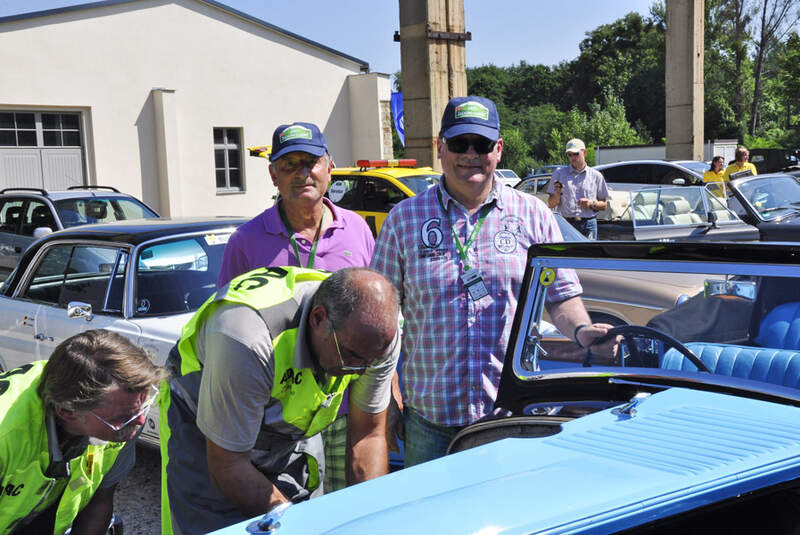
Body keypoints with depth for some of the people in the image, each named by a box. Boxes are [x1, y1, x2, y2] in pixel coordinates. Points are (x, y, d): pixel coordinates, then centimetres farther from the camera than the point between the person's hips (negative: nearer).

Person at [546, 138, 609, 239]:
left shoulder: (596, 176, 12)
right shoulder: (559, 173, 11)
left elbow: (604, 205, 14)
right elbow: (551, 204, 8)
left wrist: (591, 204, -5)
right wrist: (557, 194, -12)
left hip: (588, 225, 0)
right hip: (565, 224, 0)